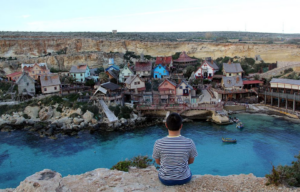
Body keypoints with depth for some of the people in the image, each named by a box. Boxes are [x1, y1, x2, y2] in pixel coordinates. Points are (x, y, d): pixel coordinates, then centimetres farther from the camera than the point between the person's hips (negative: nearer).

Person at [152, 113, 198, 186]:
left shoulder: (158, 143, -23)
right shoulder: (189, 142, -22)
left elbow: (158, 162, -5)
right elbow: (191, 161, -5)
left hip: (165, 180, 0)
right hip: (184, 179, 0)